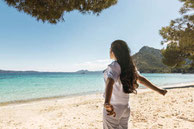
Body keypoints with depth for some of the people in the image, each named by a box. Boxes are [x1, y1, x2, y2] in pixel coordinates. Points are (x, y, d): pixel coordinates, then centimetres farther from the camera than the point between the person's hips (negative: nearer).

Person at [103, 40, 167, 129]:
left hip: (113, 108, -7)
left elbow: (110, 82, -35)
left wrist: (107, 103, -50)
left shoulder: (114, 66, -18)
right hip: (125, 108, 7)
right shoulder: (129, 66, 5)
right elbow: (141, 79, 6)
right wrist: (158, 90, 15)